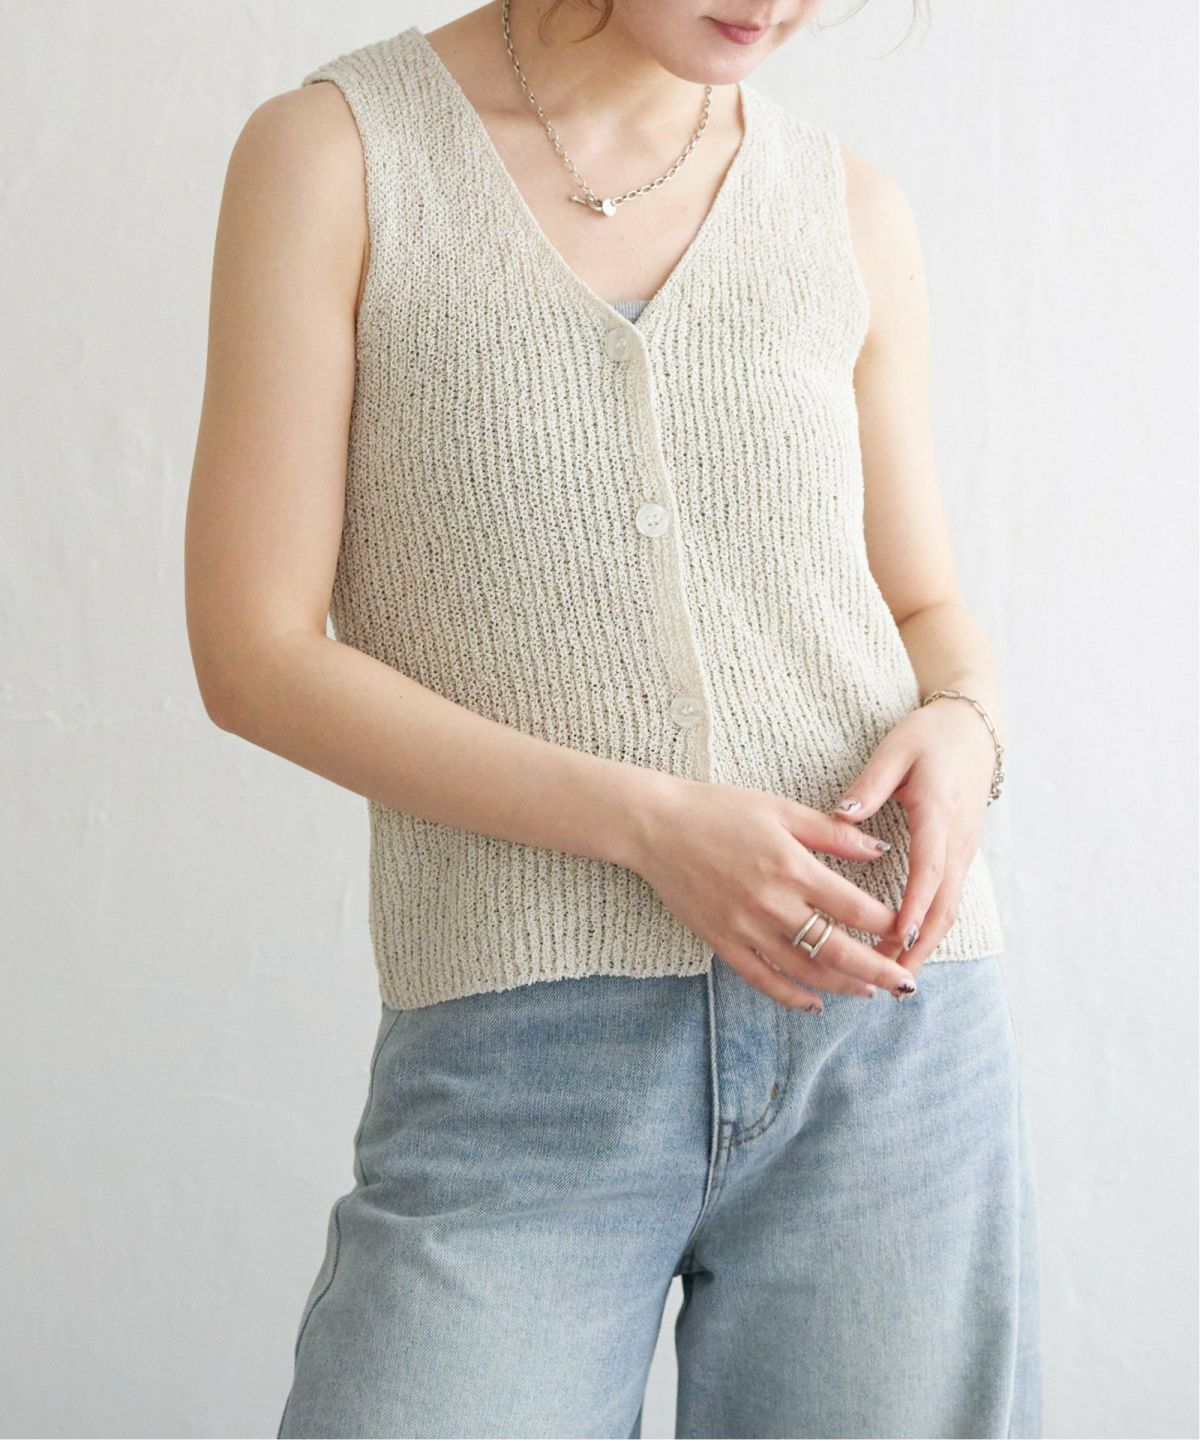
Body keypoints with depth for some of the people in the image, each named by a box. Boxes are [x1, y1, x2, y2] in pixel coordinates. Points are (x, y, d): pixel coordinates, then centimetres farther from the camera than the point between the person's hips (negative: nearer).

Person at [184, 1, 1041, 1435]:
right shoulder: (334, 148, 1)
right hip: (521, 1064, -2)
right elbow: (254, 655, -4)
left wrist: (961, 729, -6)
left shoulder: (848, 203, 10)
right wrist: (647, 820, -13)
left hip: (886, 1030, 3)